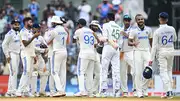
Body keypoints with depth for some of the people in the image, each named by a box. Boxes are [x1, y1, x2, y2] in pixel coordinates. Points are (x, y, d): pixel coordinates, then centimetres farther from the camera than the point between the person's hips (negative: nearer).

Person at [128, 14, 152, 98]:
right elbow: (129, 42, -3)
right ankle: (139, 92, -3)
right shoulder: (134, 31, -1)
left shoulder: (148, 30, 9)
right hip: (137, 52, -3)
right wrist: (133, 43, -26)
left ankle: (144, 90, 10)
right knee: (138, 72, -7)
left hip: (147, 52, 3)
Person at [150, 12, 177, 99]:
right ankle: (170, 91, 13)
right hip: (171, 51, 4)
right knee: (169, 70, 16)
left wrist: (152, 58, -9)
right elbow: (175, 39, 17)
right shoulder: (172, 29, -2)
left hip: (161, 52, -4)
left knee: (163, 71, -4)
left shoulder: (157, 31, -14)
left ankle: (168, 91, -17)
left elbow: (154, 46, -13)